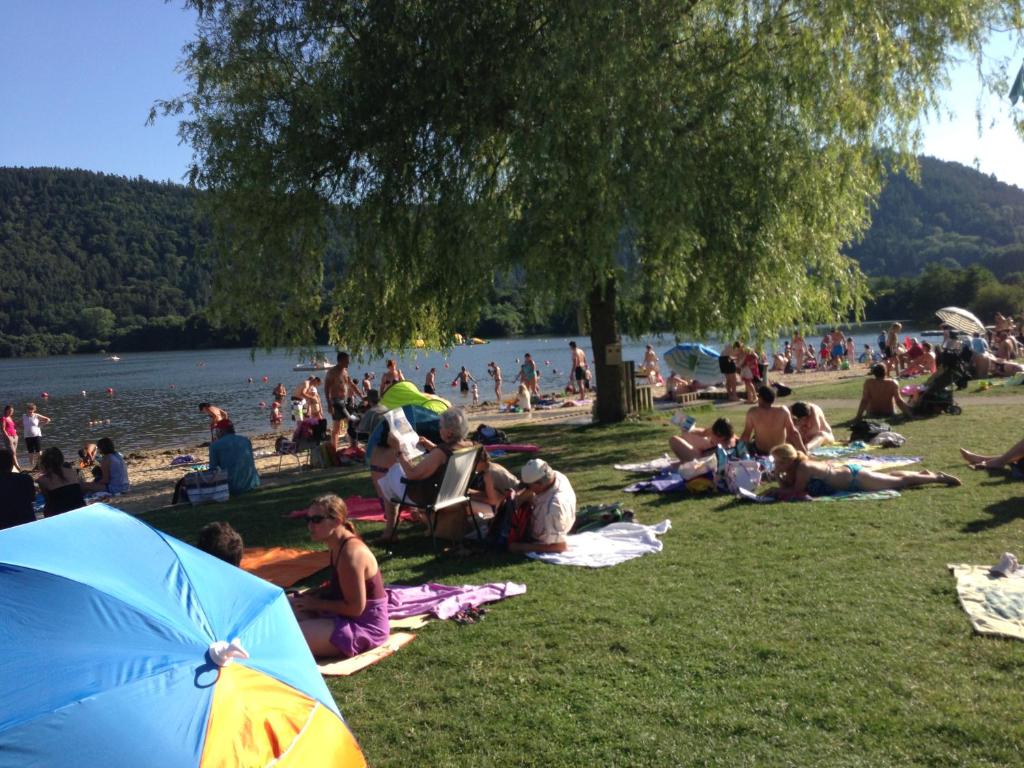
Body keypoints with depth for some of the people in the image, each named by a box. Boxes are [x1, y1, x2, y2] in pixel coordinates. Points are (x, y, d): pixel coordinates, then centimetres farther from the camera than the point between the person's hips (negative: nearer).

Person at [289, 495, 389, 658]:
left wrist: (315, 603, -15)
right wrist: (309, 595, 3)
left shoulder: (351, 553, -26)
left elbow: (355, 608, -24)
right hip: (348, 615, 10)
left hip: (364, 625, -10)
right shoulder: (337, 545, 4)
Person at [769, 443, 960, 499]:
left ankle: (938, 477, 24)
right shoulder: (793, 469, -6)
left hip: (854, 478, -7)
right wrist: (779, 477, -12)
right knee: (892, 478, 27)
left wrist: (781, 492, -22)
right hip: (847, 472, 7)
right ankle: (923, 474, 43)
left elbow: (797, 491, -31)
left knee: (900, 482, 9)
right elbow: (787, 487, 4)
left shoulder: (803, 467, -30)